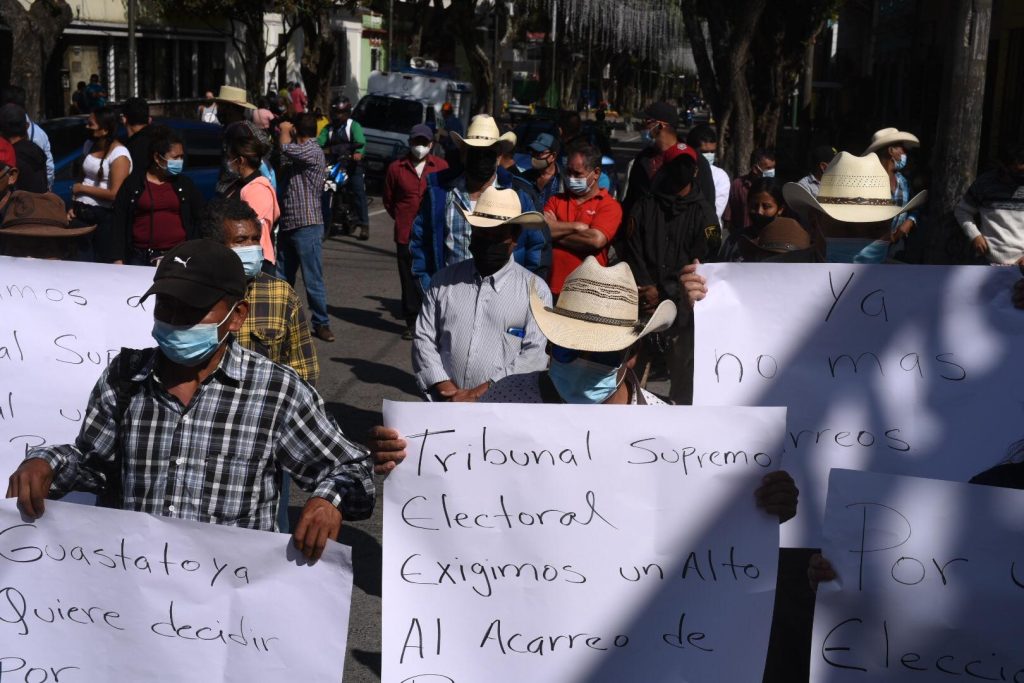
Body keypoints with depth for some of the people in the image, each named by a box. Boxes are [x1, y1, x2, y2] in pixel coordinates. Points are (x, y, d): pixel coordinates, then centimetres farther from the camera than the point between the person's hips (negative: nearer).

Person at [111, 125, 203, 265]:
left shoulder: (185, 184, 11)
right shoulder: (133, 183, 5)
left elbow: (198, 220, 12)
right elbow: (119, 221, 2)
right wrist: (118, 258, -6)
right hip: (140, 256, -1)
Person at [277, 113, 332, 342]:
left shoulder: (313, 151, -12)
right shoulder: (298, 154, 17)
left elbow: (287, 148, -26)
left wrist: (284, 130, -6)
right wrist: (282, 135, 14)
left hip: (306, 226, -9)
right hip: (288, 225, 9)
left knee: (313, 280, -3)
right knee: (282, 279, 13)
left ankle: (321, 324, 6)